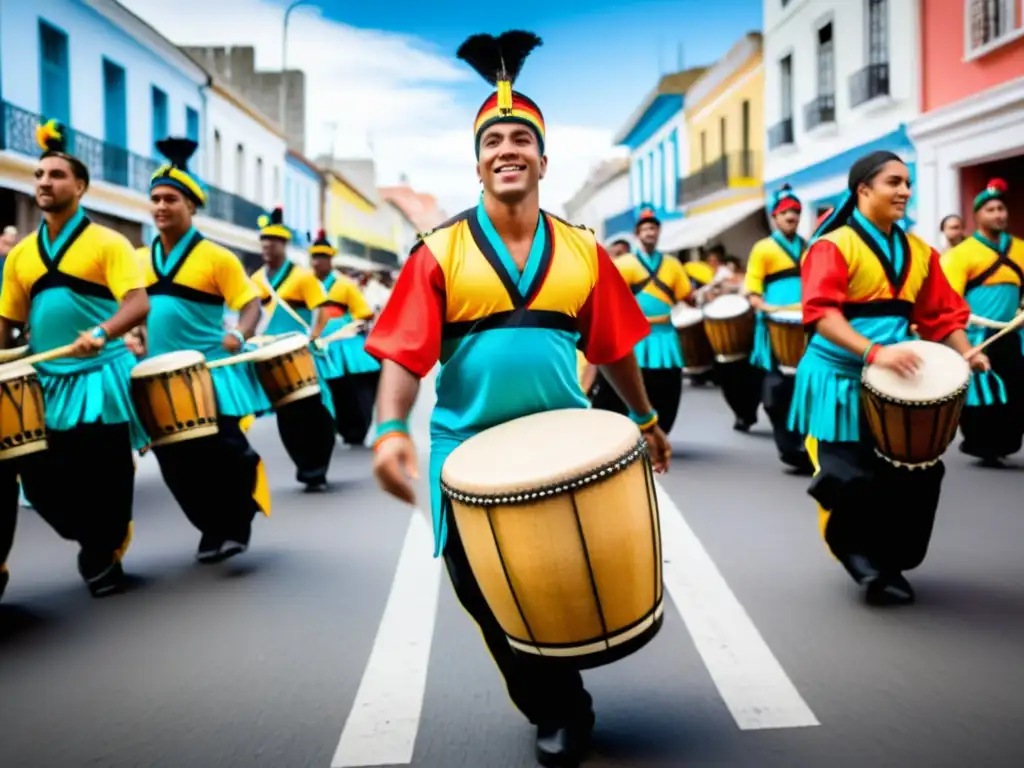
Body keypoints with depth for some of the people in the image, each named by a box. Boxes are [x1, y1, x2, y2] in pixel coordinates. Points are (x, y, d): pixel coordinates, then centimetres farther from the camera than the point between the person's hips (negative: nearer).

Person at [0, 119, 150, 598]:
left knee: (103, 478, 2)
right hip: (43, 382, 5)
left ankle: (104, 552, 24)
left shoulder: (108, 243, -5)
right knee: (38, 477, 4)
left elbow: (139, 304, -18)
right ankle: (98, 543, 28)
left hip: (100, 377, -5)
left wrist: (101, 333, -35)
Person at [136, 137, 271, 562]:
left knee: (222, 452, -5)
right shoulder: (139, 260, 10)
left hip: (209, 370, -5)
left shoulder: (216, 257, -6)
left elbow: (251, 303, -8)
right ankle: (213, 528, 23)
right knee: (176, 461, 7)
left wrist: (238, 336, -25)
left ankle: (238, 524, 14)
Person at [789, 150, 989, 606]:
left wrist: (966, 355, -7)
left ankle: (886, 563, 21)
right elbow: (821, 313, -22)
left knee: (916, 475, 4)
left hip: (895, 384, 6)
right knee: (849, 481, -7)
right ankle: (857, 556, 19)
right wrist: (873, 352, -34)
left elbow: (941, 313, 11)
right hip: (840, 381, -6)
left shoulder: (918, 252, 10)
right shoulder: (833, 246, -10)